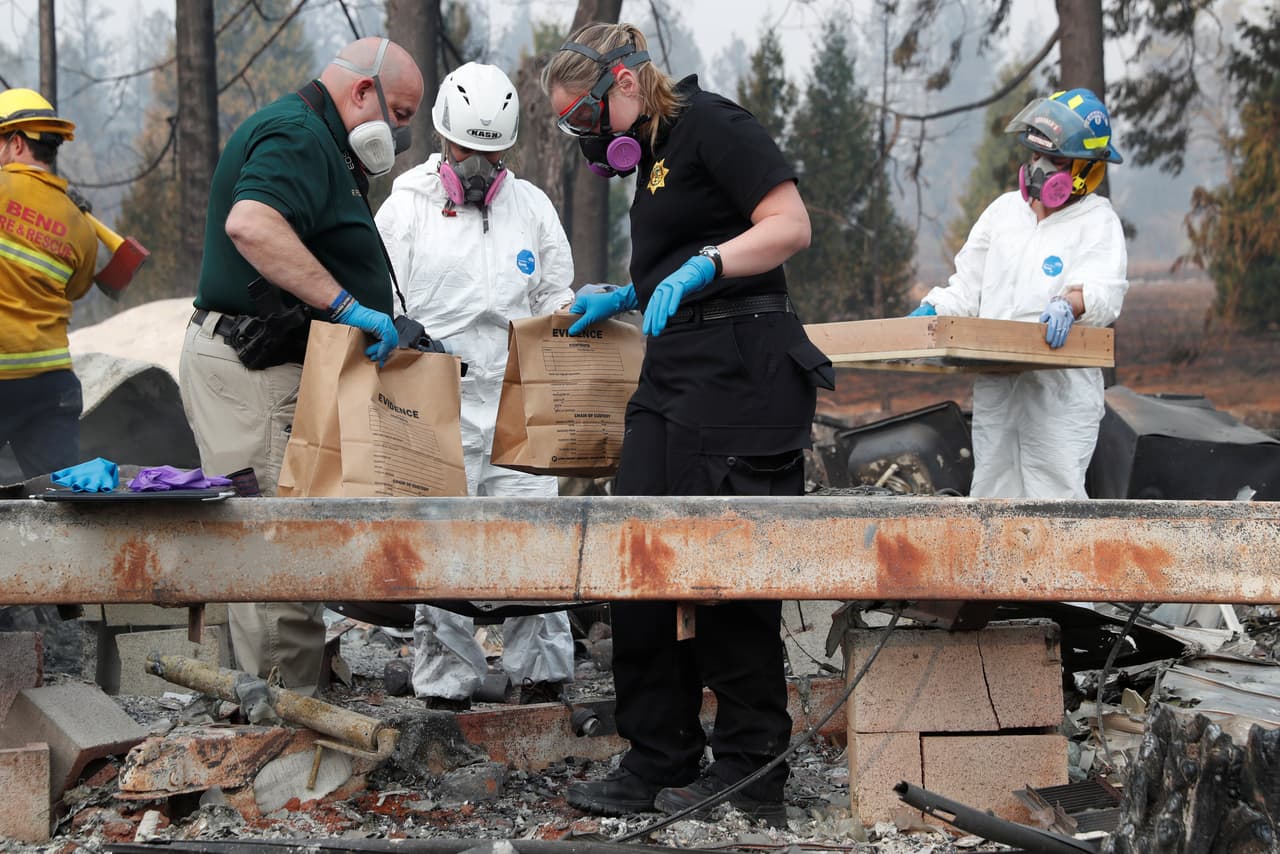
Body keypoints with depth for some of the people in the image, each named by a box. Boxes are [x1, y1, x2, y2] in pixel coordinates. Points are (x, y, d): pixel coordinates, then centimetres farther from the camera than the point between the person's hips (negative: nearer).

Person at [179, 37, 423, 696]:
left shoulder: (310, 139, 24)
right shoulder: (298, 135, -12)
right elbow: (250, 223, -31)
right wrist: (345, 304, -29)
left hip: (265, 366, 11)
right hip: (251, 369, -11)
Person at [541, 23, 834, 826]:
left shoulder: (710, 122, -7)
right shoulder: (653, 152, 21)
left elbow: (790, 226, -16)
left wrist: (698, 268, -23)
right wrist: (623, 298, 25)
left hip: (743, 373, -10)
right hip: (675, 374, 10)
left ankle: (751, 776, 3)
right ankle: (660, 765, 11)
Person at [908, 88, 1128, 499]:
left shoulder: (1097, 222, -1)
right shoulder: (1005, 210, 16)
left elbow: (1103, 288, -19)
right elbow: (968, 287, 20)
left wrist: (1069, 302, -41)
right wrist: (931, 311, 1)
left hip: (1060, 389, -6)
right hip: (994, 385, 6)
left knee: (1054, 494, -11)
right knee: (992, 494, 10)